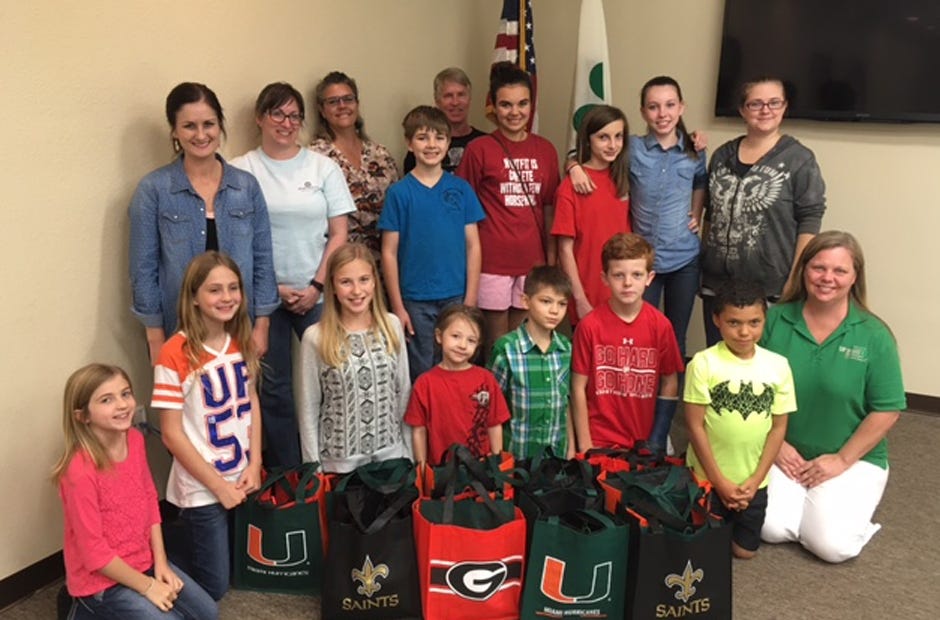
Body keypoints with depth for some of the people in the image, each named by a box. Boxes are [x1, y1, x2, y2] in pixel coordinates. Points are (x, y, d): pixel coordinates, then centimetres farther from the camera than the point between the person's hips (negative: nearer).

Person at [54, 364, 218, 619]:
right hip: (102, 580, -7)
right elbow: (93, 552, -22)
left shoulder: (135, 439, -6)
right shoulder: (80, 471, -28)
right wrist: (146, 586, -15)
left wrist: (160, 562, 1)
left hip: (144, 561, 7)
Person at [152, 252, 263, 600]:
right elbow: (172, 434, -15)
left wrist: (254, 466, -2)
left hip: (242, 479, 6)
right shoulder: (175, 355, -18)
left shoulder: (242, 342, 1)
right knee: (212, 586, 3)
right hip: (202, 489, -6)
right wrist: (218, 485, -13)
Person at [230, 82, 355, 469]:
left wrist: (316, 286, -6)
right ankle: (284, 474, 18)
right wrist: (275, 288, -6)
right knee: (273, 387, 6)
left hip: (317, 294, 1)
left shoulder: (323, 167, 5)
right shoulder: (240, 171, 2)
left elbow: (339, 234, 3)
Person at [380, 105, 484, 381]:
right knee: (421, 375, 8)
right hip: (416, 302, -2)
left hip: (457, 297, 2)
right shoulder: (399, 192, -3)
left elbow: (473, 246, 3)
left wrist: (470, 299, -2)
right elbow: (389, 253, -2)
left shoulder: (461, 188, 2)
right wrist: (397, 306, -6)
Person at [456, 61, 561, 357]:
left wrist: (551, 258, 8)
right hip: (492, 260, -3)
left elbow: (548, 208, 11)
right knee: (497, 345, 6)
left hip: (532, 259, 4)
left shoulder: (545, 150, 7)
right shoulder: (479, 149, -4)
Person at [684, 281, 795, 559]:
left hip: (752, 481, 3)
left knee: (745, 551, 11)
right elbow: (695, 425, -13)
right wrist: (719, 481, -12)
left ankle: (731, 522, 40)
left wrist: (755, 480, -7)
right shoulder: (703, 364, -16)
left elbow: (778, 427, -1)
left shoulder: (778, 366, -6)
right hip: (708, 477, -2)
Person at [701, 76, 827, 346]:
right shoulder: (722, 155, 9)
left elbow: (809, 221, -7)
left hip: (772, 287, -4)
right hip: (718, 282, 5)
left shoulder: (799, 159, -5)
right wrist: (703, 262, 12)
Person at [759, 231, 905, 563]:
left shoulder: (874, 336, -10)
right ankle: (805, 498, 16)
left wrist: (842, 459, -10)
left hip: (853, 457, -1)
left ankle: (826, 501, 15)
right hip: (785, 453, 1)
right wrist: (774, 443, -7)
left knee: (832, 545, -18)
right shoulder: (775, 320, -6)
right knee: (771, 528, -17)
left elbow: (886, 411, -7)